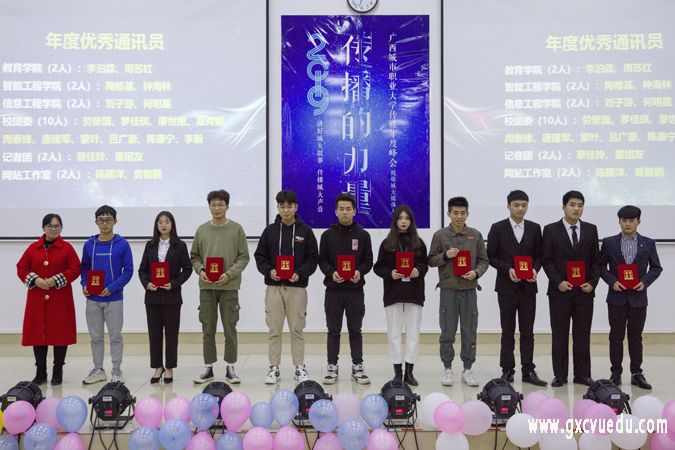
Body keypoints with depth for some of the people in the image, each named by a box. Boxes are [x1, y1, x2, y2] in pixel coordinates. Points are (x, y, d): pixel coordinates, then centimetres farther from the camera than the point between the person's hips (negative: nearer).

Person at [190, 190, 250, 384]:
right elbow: (194, 256, 12)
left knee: (230, 328, 3)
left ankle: (230, 368, 12)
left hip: (229, 286, -2)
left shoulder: (237, 229, 1)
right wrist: (201, 270, -7)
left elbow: (243, 257, -1)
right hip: (206, 286, 2)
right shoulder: (201, 230, 8)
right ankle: (208, 368, 16)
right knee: (208, 329, 7)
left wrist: (229, 274, -14)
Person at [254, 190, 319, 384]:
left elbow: (313, 259, 2)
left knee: (297, 329, 5)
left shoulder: (305, 231, 3)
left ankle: (300, 368, 15)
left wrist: (300, 273, -13)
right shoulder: (270, 230, 6)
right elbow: (260, 257, 8)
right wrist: (269, 271, -10)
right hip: (274, 287, 1)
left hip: (297, 287, -1)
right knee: (274, 330, 5)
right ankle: (274, 368, 13)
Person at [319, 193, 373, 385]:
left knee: (355, 331, 7)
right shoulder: (328, 235, 5)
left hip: (355, 290, 0)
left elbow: (368, 260, 6)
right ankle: (332, 367, 14)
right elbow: (322, 260, 4)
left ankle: (357, 367, 14)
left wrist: (360, 271, -14)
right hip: (333, 290, 0)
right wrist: (331, 273, -14)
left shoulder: (363, 235, 5)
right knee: (333, 331, 6)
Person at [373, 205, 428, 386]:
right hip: (393, 293, -1)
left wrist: (419, 270, -10)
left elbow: (425, 264, 11)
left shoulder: (418, 243, 7)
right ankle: (397, 371, 12)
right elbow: (378, 267, 4)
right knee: (394, 333, 3)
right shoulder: (387, 243, 4)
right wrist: (390, 273, -14)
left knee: (413, 333, 2)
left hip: (414, 293, 1)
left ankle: (409, 371, 10)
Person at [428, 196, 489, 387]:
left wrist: (476, 272, -10)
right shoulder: (440, 235, 2)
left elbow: (484, 260, 8)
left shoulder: (475, 235, 5)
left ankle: (467, 369, 15)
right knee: (447, 331, 4)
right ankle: (447, 369, 14)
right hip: (448, 288, -1)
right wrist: (445, 255, -13)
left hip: (469, 289, 1)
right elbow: (431, 260, 4)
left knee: (469, 331, 5)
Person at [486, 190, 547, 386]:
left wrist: (535, 269, -10)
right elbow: (491, 256, -1)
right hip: (507, 286, -2)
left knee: (527, 331, 4)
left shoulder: (534, 228, 7)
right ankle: (507, 370, 11)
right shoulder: (498, 228, -1)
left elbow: (538, 255, 10)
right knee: (508, 331, 4)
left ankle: (528, 371, 10)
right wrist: (508, 269, -14)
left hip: (528, 285, 2)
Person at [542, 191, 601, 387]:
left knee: (582, 334, 6)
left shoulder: (591, 229, 8)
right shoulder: (551, 230, 1)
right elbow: (546, 260, -2)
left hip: (585, 290, 2)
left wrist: (593, 282, -5)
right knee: (559, 334, 3)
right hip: (560, 290, -2)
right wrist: (558, 282, -13)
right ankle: (560, 375, 10)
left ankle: (582, 374, 14)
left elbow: (596, 260, 8)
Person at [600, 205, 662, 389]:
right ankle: (616, 373, 13)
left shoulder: (648, 243, 3)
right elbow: (601, 265, 4)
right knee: (616, 337, 5)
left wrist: (645, 282, -9)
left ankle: (637, 374, 16)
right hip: (617, 297, 0)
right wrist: (612, 281, -11)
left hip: (638, 297, 1)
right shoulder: (609, 242, 1)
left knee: (636, 337, 8)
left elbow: (656, 267, 7)